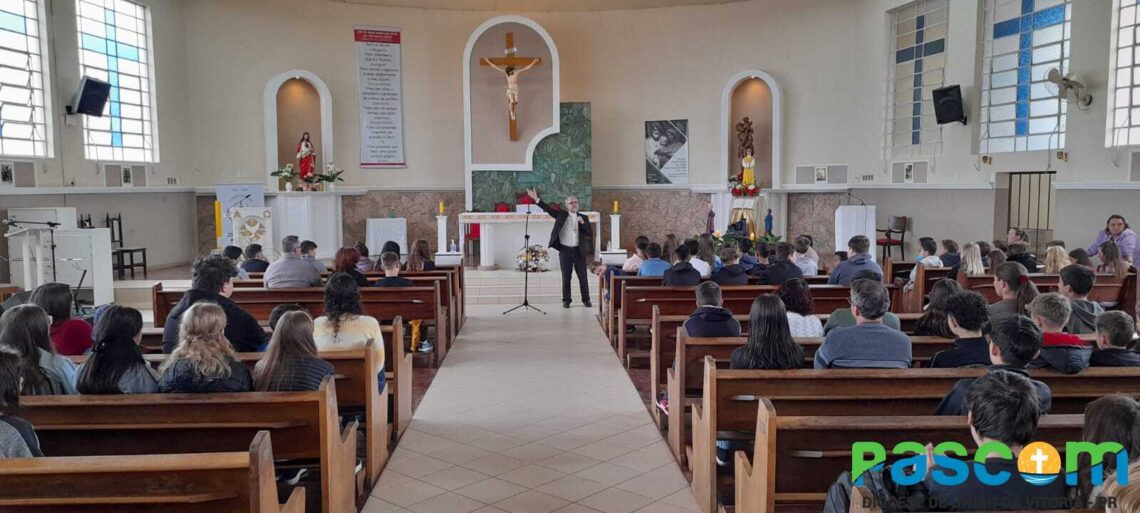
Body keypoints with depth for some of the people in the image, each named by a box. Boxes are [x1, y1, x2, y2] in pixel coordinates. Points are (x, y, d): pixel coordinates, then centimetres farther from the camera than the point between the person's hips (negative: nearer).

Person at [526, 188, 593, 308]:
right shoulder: (561, 215, 5)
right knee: (566, 277, 4)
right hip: (565, 250, -1)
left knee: (583, 277, 3)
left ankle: (586, 300, 12)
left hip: (579, 251, 1)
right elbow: (548, 209, -3)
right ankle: (566, 300, 11)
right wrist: (536, 199, -13)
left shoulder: (583, 217, 8)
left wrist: (583, 223, -15)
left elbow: (590, 233, 1)